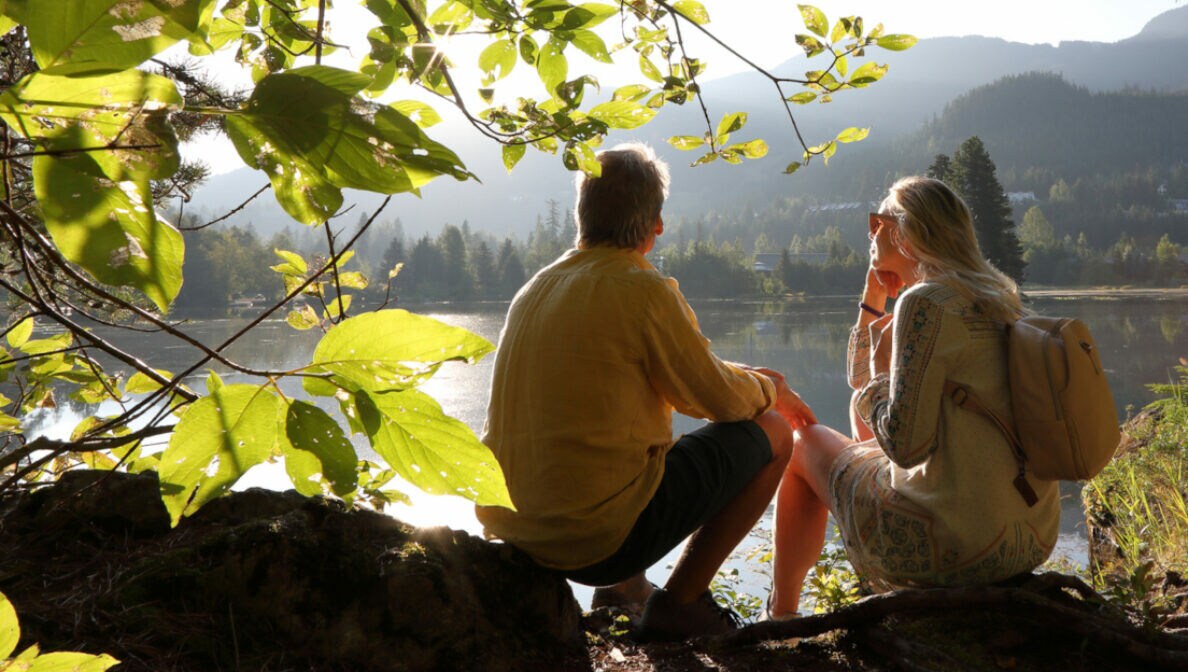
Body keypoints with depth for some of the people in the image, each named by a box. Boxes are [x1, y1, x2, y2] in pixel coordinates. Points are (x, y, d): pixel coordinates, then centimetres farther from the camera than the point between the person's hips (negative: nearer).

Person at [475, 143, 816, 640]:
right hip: (601, 539, -8)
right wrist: (769, 389, 18)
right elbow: (720, 399, -4)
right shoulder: (642, 290, -14)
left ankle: (621, 588, 26)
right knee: (770, 434, 5)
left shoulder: (536, 288, 11)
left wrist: (751, 379, 25)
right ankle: (679, 603, 6)